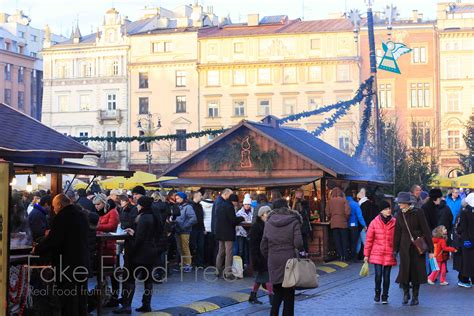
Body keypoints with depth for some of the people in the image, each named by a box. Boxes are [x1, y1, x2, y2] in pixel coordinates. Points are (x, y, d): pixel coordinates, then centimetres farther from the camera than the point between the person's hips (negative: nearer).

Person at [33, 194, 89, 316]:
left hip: (67, 264, -8)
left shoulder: (61, 218, -15)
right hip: (82, 263, 8)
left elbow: (52, 241, -18)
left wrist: (37, 249, -2)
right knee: (81, 299, 15)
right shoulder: (81, 216, 10)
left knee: (68, 301, -3)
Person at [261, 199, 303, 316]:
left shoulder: (268, 223, 5)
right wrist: (300, 253, 5)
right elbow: (298, 243, -13)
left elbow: (263, 246, 7)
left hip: (273, 262, 3)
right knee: (289, 294, 6)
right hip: (289, 261, -3)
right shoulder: (294, 222, -5)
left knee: (277, 292, 14)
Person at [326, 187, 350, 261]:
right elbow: (347, 212, -10)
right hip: (343, 223, -1)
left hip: (334, 224, 2)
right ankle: (345, 256, 6)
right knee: (344, 240, 7)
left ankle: (340, 255, 4)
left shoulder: (330, 201, 2)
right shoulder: (344, 200, -3)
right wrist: (346, 219, 7)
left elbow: (328, 213, 2)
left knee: (337, 240, 7)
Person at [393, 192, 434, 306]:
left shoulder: (418, 212, -12)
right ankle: (406, 293, 20)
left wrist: (430, 249, -10)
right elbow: (397, 232, 7)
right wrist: (395, 249, 6)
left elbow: (426, 230, -9)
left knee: (416, 270, 4)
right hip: (405, 246, 3)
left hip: (417, 246, -3)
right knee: (405, 270, -2)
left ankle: (415, 297, 16)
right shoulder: (400, 214, 1)